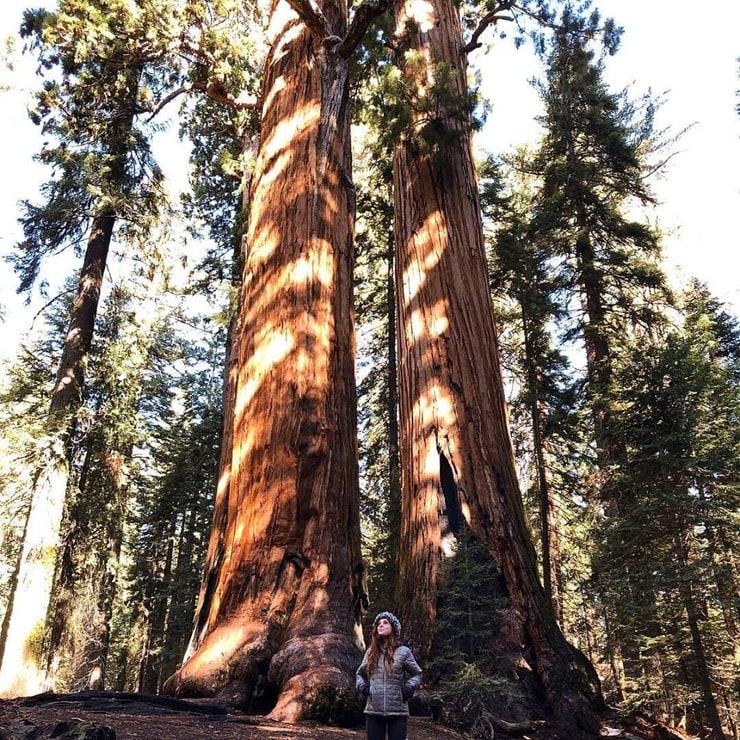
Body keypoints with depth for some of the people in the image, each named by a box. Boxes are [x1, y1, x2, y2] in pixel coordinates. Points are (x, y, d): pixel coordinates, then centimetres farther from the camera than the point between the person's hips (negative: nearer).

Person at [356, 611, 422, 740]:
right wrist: (362, 686, 4)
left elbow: (417, 674, 8)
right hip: (373, 711, 3)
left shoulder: (403, 651, -1)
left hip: (397, 711, -3)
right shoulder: (370, 652, 9)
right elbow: (360, 673, 23)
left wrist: (409, 687, -9)